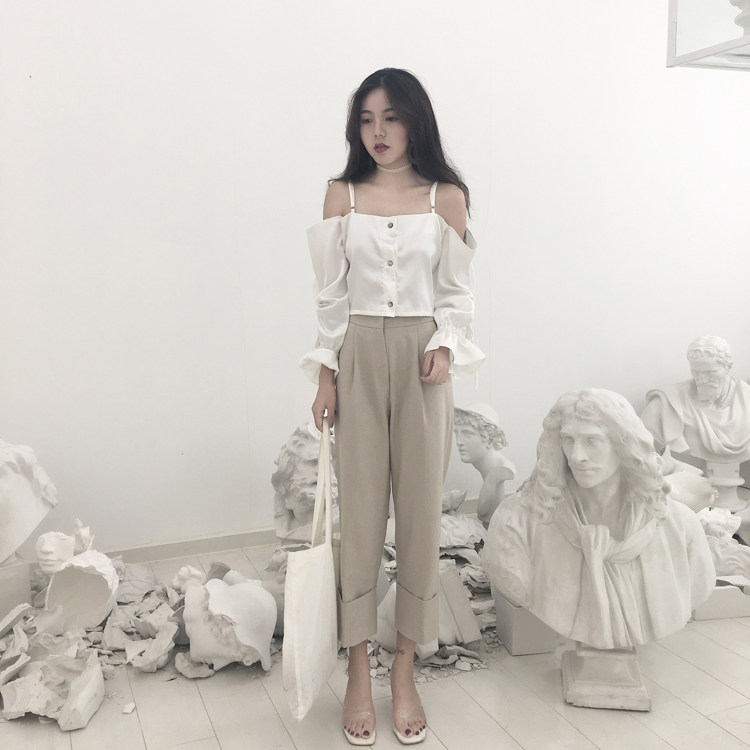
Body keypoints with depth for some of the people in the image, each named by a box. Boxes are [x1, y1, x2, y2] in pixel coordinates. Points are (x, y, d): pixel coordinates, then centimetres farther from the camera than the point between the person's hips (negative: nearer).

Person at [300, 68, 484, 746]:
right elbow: (331, 292, 7)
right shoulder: (343, 194, 8)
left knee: (421, 508, 1)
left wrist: (445, 348, -10)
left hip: (421, 357, 0)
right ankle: (359, 673, 12)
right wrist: (325, 376, 1)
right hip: (358, 357, 0)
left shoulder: (446, 196, 6)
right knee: (358, 509, 1)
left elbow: (457, 291, 7)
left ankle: (406, 670, 15)